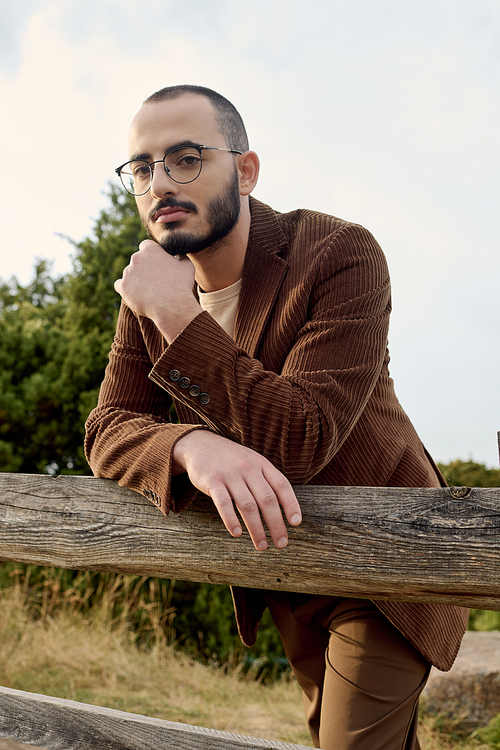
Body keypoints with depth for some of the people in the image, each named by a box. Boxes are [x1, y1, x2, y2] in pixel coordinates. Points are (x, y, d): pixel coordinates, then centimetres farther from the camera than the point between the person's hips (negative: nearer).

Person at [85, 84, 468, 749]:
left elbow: (301, 442, -33)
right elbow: (110, 429, -11)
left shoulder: (342, 255, -25)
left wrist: (178, 317, -36)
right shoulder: (150, 286, -5)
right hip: (276, 554, 6)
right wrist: (192, 447, -35)